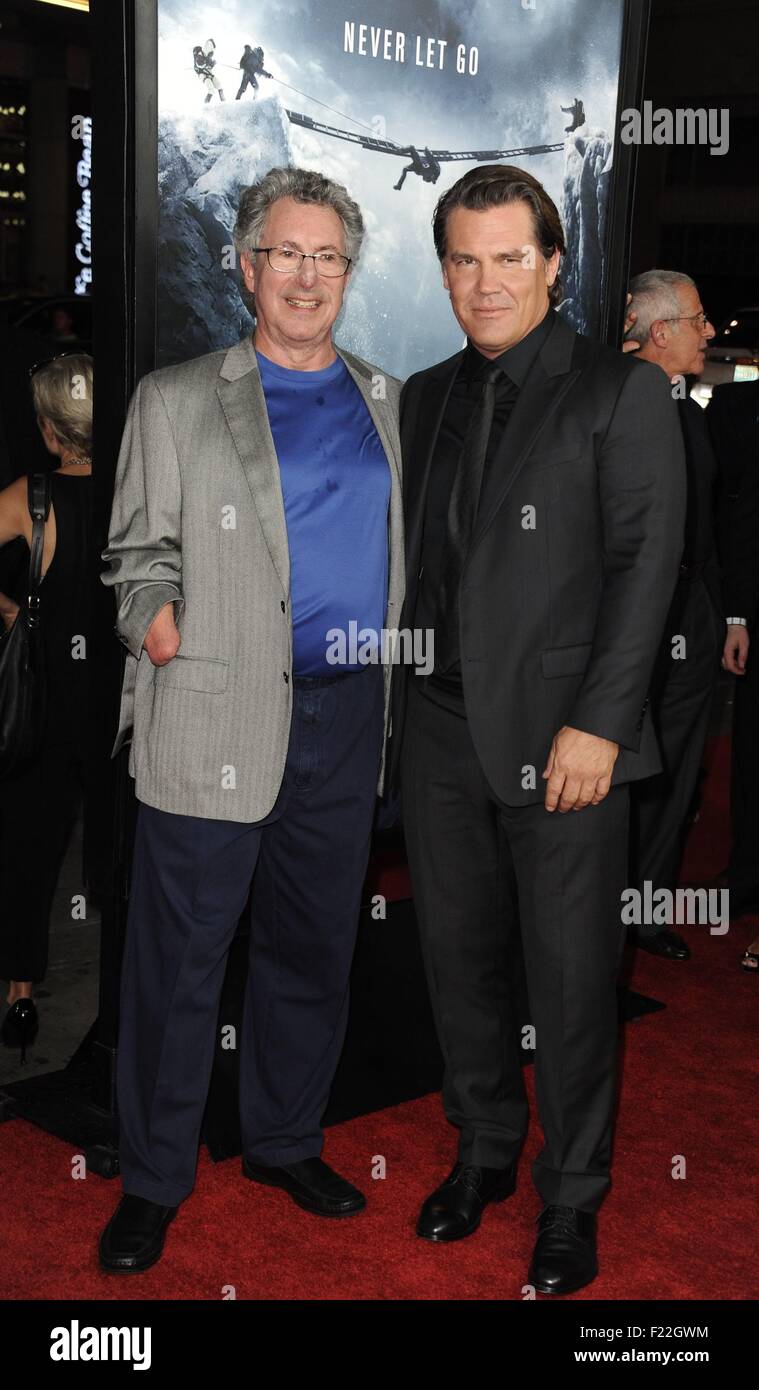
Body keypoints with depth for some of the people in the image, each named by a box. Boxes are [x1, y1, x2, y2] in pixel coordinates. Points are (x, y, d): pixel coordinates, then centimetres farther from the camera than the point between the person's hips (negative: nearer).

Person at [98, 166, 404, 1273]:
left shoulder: (390, 404, 14)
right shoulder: (175, 400, 5)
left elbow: (405, 546, 18)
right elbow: (139, 548, 3)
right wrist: (153, 613, -16)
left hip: (348, 722, 4)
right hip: (215, 719, -3)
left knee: (314, 950, 15)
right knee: (179, 961, 3)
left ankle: (285, 1141, 34)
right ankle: (153, 1180, 20)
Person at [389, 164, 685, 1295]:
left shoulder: (622, 391, -2)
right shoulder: (425, 399, 14)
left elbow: (645, 563, -8)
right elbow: (411, 557, 15)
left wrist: (598, 723, -15)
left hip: (562, 737, -5)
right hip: (441, 731, 5)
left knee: (572, 975, 3)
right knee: (459, 956, 13)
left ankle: (573, 1197, 21)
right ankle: (484, 1151, 33)